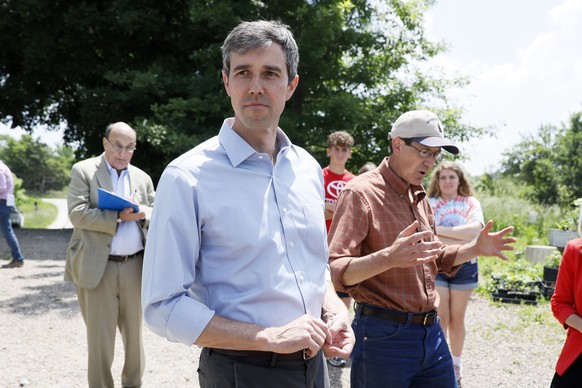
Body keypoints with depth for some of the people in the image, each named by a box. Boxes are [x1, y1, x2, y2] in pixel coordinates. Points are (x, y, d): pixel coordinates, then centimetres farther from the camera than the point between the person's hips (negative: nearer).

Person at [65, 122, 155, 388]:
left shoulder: (142, 178, 14)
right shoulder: (83, 171, 1)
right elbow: (77, 213, -11)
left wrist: (144, 212, -10)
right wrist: (119, 217, -18)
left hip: (134, 266, 4)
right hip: (97, 267, -4)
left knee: (133, 333, 12)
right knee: (99, 337, 2)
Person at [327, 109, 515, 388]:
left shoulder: (419, 197, 14)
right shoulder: (361, 192, -13)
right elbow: (334, 271, -22)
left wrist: (476, 249, 8)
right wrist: (388, 258, -39)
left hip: (431, 332, 8)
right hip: (383, 336, -8)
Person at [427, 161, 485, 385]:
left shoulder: (471, 203, 2)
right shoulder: (430, 203, -1)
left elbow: (473, 229, -16)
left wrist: (439, 229, -18)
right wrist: (462, 239, -18)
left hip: (464, 266, 1)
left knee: (457, 319, 10)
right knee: (440, 318, -2)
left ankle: (456, 365, 25)